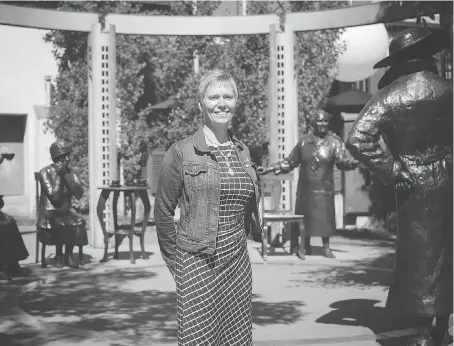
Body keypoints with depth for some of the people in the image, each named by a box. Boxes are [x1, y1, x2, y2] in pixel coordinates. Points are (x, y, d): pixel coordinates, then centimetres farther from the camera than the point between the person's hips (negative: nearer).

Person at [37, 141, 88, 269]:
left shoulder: (71, 172, 4)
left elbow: (79, 194, -10)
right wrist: (58, 176, -19)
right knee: (60, 224, -34)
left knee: (79, 222, -26)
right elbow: (54, 197, -18)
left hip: (66, 210, 4)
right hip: (49, 212, -4)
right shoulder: (45, 172, -9)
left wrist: (66, 174, -14)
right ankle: (59, 255, -11)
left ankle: (68, 255, -10)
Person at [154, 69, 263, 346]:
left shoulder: (242, 151, 9)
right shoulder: (182, 152, -5)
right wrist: (176, 260, -1)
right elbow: (163, 212, -2)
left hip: (238, 263, 5)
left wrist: (240, 244, 13)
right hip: (198, 264, -5)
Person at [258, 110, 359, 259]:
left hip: (324, 187, -2)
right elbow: (290, 162, 14)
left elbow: (343, 160, -12)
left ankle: (326, 247, 15)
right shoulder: (304, 141, 6)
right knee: (304, 216, 4)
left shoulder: (334, 141, 0)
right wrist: (269, 168, 12)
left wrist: (352, 162, -35)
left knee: (325, 217, -1)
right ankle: (305, 247, 18)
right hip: (305, 187, 2)